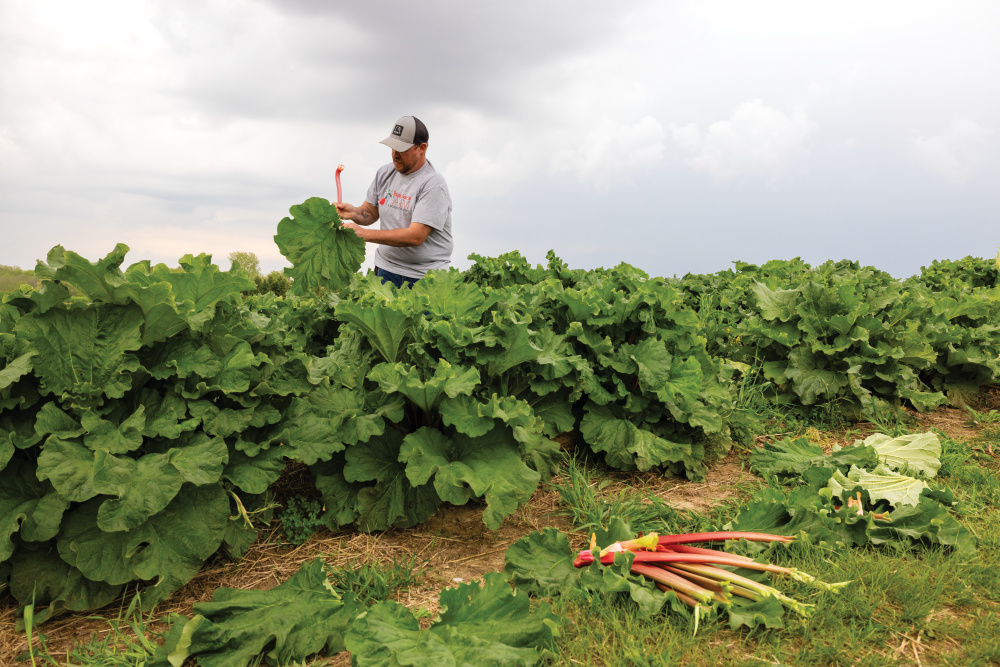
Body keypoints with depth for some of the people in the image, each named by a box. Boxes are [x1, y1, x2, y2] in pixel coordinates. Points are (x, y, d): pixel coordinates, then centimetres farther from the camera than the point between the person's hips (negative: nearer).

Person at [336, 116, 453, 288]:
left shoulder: (433, 184, -17)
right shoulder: (385, 172, 5)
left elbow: (416, 236, -24)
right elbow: (371, 212, 15)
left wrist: (364, 234, -25)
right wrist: (354, 212, -10)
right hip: (386, 268, 5)